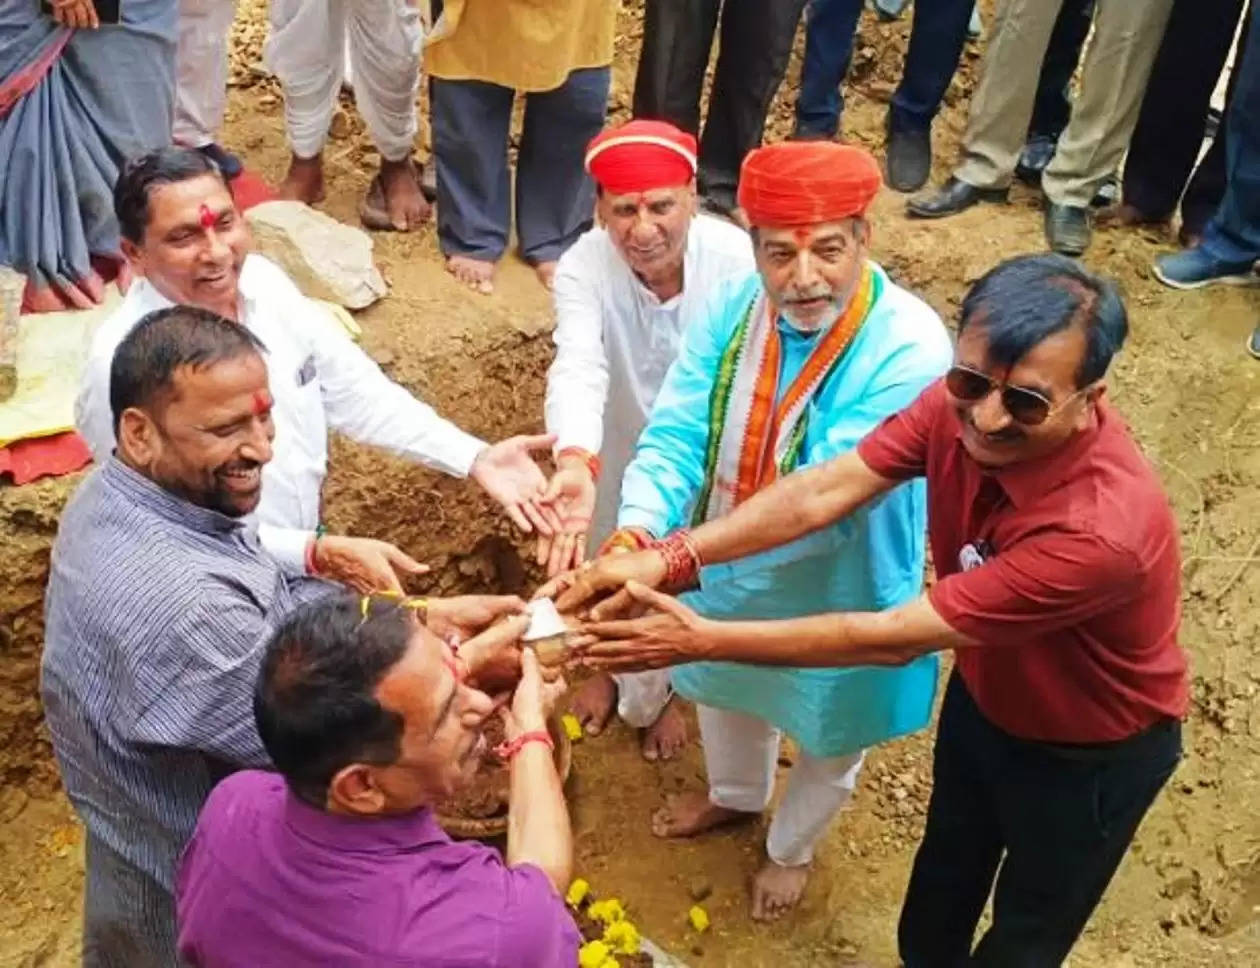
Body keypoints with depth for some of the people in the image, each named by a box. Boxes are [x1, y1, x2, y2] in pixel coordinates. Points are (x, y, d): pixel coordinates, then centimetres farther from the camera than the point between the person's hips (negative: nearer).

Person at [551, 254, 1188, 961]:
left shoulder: (1103, 527, -44)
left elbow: (891, 639, -38)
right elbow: (825, 490, -24)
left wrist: (702, 641, -34)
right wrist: (669, 559, -37)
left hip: (1093, 753, -5)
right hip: (985, 698, 5)